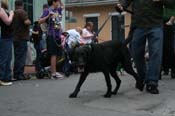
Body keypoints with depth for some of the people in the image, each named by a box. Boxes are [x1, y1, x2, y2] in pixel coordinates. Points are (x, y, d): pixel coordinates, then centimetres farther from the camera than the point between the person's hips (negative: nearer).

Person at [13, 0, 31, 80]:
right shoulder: (22, 12, -11)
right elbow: (26, 22, -23)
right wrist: (29, 21, -3)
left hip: (15, 38, 8)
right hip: (22, 38, -8)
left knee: (17, 57, 14)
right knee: (21, 57, -5)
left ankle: (16, 74, 18)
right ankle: (20, 75, -5)